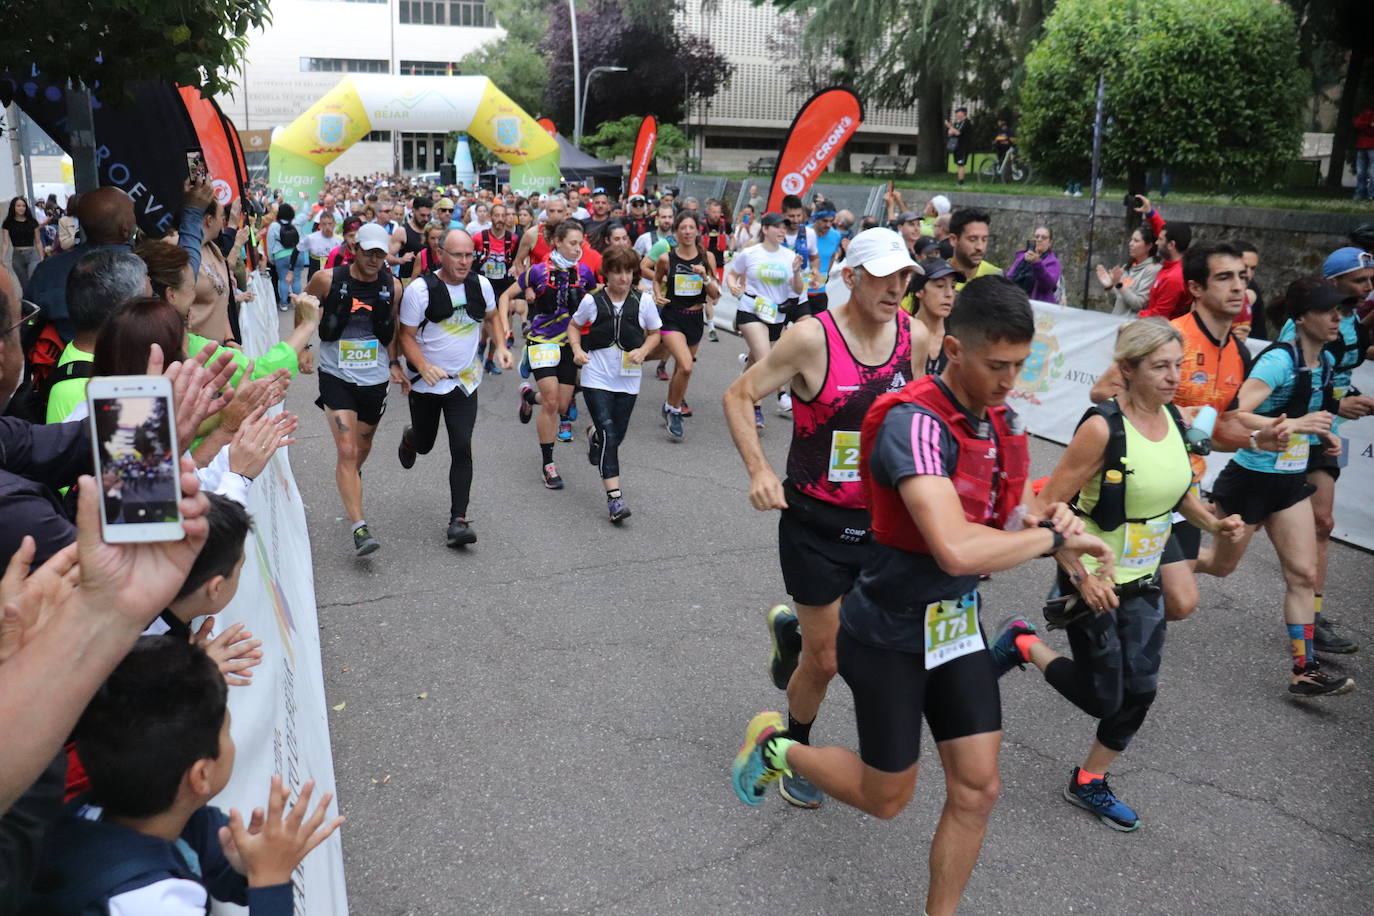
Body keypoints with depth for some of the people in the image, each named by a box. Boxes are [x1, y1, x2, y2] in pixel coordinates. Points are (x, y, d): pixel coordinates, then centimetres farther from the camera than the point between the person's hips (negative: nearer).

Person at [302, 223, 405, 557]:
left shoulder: (393, 287, -3)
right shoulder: (327, 280, -10)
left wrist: (394, 364, 7)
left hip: (375, 379, 3)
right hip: (336, 376, -3)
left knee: (363, 447, 20)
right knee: (346, 450, -13)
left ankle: (352, 480, 56)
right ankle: (360, 528, -14)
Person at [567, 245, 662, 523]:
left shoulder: (642, 302, -1)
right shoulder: (592, 301, -3)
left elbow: (654, 333, 11)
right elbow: (575, 326, 13)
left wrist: (642, 351, -9)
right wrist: (577, 349, -6)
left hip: (628, 380, 2)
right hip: (597, 377, -2)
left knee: (617, 435, 10)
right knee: (609, 434, -13)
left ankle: (594, 436, 50)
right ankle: (614, 498, -13)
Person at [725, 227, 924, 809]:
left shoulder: (914, 336, -3)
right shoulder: (813, 338, -18)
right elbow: (738, 396, -11)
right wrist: (758, 470, -23)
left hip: (881, 520, 5)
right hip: (817, 524, -5)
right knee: (824, 662, 5)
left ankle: (794, 628, 36)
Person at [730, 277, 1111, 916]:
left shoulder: (1003, 421, -2)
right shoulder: (916, 423, -29)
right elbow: (958, 550, -41)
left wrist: (1038, 524, -12)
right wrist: (1054, 536, -26)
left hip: (957, 624, 7)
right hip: (889, 633, -7)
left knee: (976, 791, 9)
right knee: (885, 798, 11)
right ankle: (776, 746, 36)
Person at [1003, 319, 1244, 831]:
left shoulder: (1173, 418, -1)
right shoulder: (1103, 428, -23)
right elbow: (1050, 507, -21)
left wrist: (1212, 524, 0)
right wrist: (1081, 575, -26)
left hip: (1143, 582, 7)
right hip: (1095, 582, -7)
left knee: (1139, 688, 8)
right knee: (1102, 697, 1)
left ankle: (1088, 783, 29)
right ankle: (1024, 646, 27)